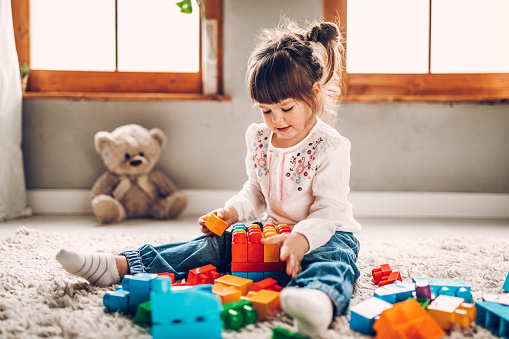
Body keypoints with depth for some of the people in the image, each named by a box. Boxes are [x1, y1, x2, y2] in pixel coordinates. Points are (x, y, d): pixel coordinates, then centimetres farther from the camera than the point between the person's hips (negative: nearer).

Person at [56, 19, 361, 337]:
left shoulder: (330, 147, -15)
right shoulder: (259, 139, 6)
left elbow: (329, 210, -20)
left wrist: (301, 239, -39)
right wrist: (231, 211, -1)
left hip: (326, 233, -6)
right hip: (271, 229, 6)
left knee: (332, 257, -40)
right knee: (214, 244, -8)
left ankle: (322, 300, -77)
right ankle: (121, 266, -17)